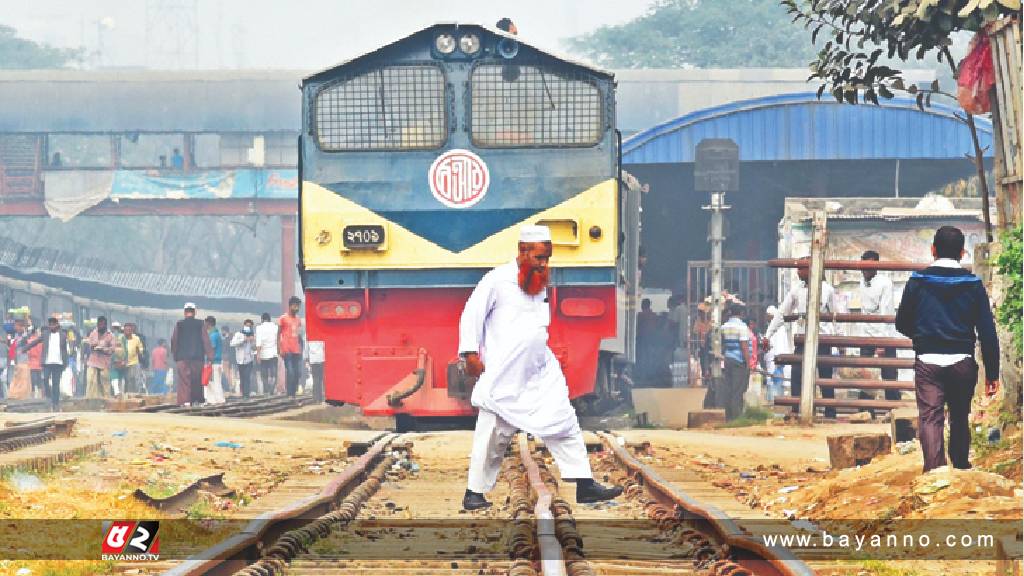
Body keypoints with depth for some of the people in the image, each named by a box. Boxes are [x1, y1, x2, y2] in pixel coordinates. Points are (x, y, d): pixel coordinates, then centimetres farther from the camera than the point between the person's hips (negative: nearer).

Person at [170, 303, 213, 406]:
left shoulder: (179, 325, 0)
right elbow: (206, 341, -2)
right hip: (197, 358, 1)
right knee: (197, 380, 10)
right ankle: (196, 400, 11)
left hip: (182, 358, -1)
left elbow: (174, 341, 4)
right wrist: (210, 355, 0)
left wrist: (174, 355, 15)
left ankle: (185, 400, -14)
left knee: (184, 379, -2)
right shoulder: (200, 324, -1)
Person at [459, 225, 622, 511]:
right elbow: (472, 314, -8)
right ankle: (475, 492, 7)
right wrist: (470, 353, -14)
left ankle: (585, 486, 7)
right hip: (504, 377, -7)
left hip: (541, 374, 7)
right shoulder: (498, 280, -8)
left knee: (565, 424, 4)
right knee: (494, 435, -3)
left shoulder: (540, 285, 14)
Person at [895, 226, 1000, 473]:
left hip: (928, 362, -1)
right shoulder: (973, 285, -1)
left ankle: (934, 470, -24)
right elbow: (988, 332, -2)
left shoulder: (918, 282, 0)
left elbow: (902, 324, 9)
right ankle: (962, 470, 30)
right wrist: (992, 373, 3)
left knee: (930, 418, -7)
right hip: (963, 362, 1)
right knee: (960, 419, 18)